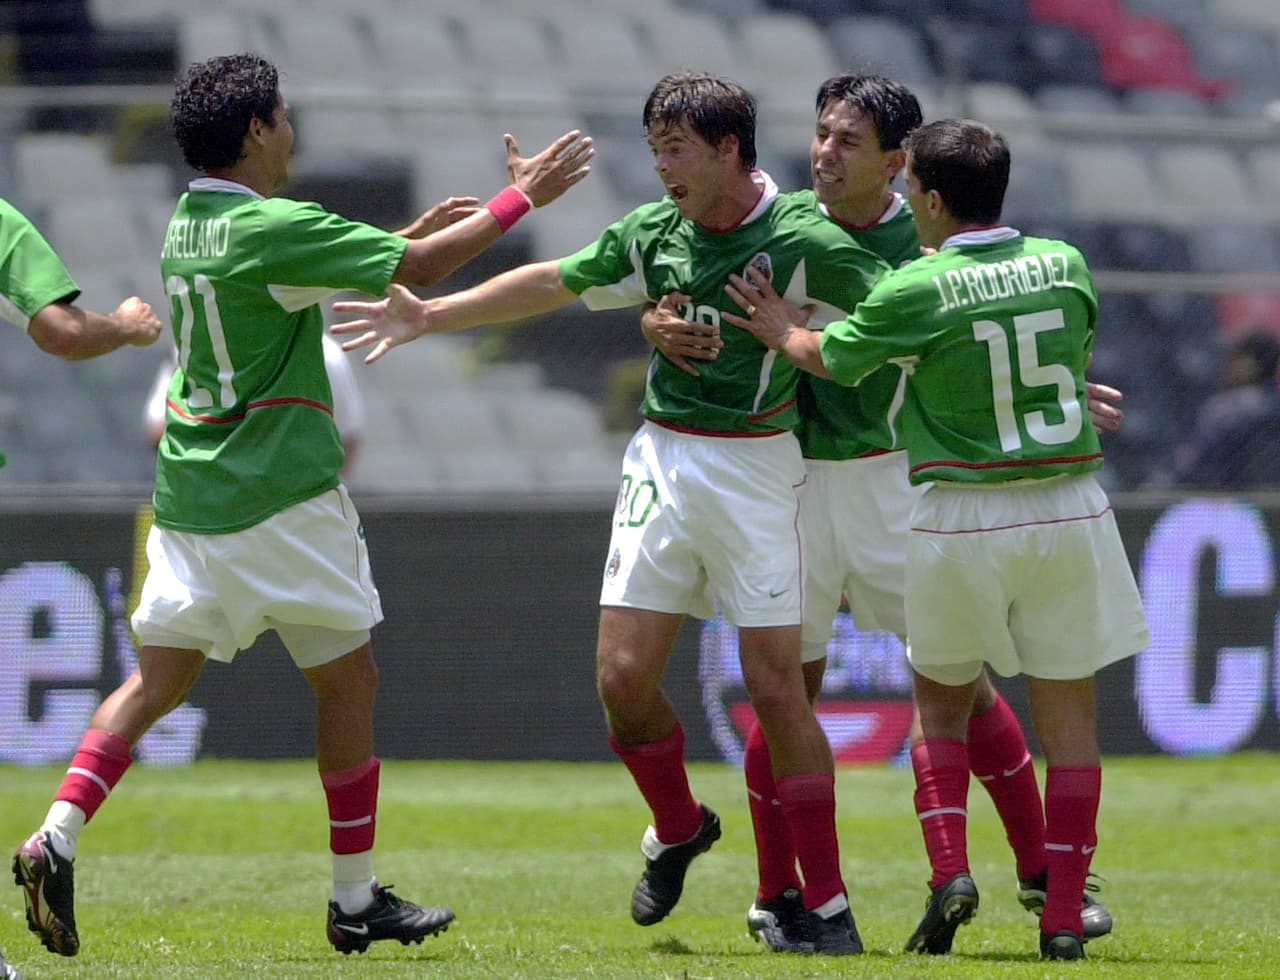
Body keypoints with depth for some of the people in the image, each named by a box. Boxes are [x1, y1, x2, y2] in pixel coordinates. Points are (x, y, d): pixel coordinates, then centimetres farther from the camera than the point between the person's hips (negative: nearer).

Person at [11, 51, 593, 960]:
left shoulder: (189, 224, 9)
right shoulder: (276, 228, -16)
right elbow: (420, 266, -13)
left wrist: (416, 230, 28)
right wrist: (521, 197, -3)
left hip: (188, 495, 7)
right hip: (280, 500, -7)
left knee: (158, 679, 7)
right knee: (349, 680, 6)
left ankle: (58, 837, -12)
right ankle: (357, 901, 10)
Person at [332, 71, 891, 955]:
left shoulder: (806, 241, -10)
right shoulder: (654, 233, 6)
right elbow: (553, 284, 19)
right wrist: (429, 317, 21)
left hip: (756, 469, -5)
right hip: (661, 460, 5)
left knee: (777, 688, -8)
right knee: (624, 677, -1)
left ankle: (828, 904, 1)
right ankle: (678, 829, 28)